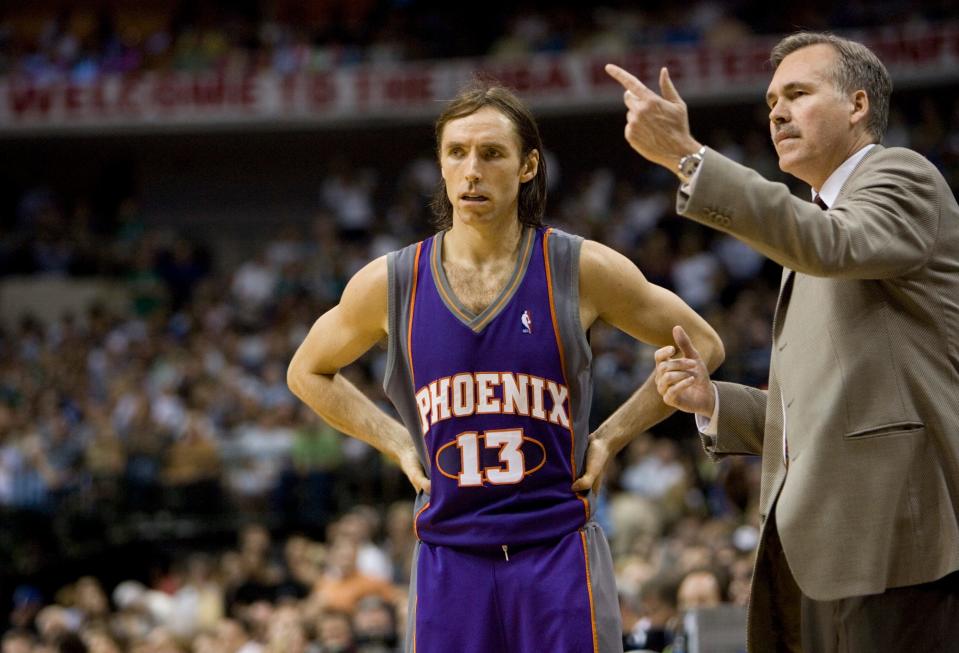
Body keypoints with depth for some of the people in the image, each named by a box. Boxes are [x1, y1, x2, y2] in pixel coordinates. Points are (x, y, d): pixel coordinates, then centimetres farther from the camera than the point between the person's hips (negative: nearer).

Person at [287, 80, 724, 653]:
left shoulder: (582, 270, -2)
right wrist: (397, 444, 8)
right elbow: (308, 372, 20)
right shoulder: (390, 284, 2)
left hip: (560, 552, -1)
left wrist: (611, 438, 3)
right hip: (448, 558, 2)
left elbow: (701, 347, 10)